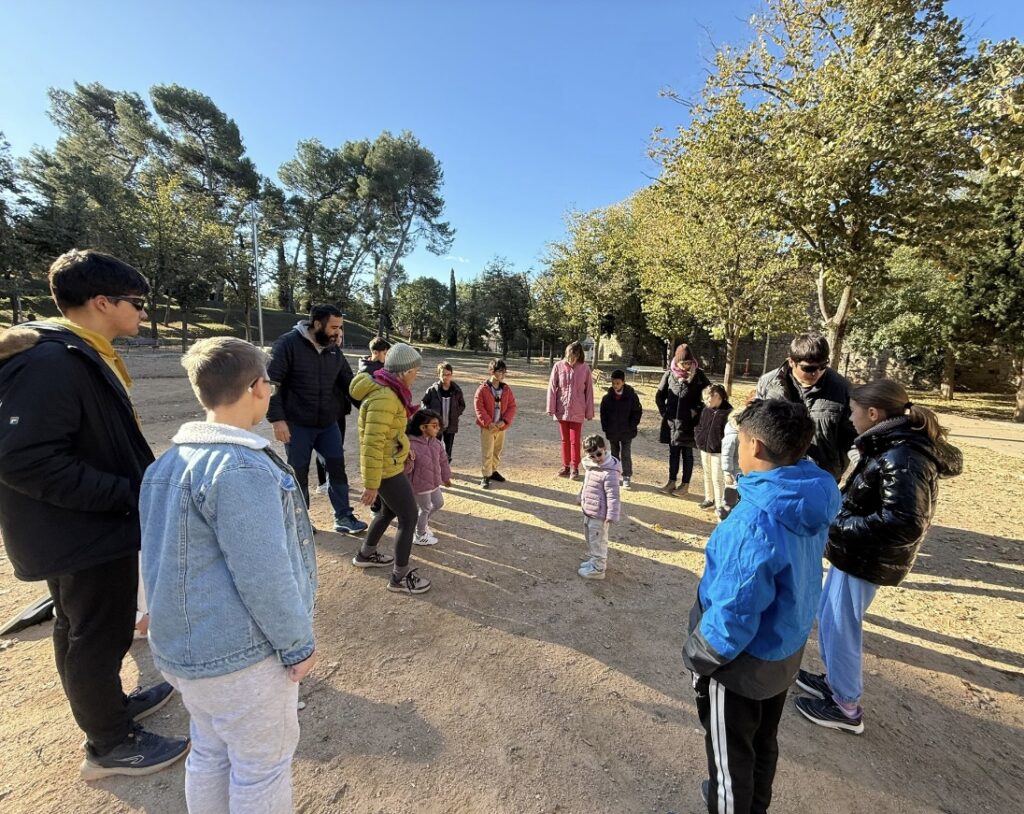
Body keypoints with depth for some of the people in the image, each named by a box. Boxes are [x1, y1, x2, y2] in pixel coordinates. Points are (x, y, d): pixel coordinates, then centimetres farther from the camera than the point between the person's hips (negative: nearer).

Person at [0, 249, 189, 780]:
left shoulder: (81, 355, 7)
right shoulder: (49, 361, -24)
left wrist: (141, 481, 9)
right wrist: (129, 493, -24)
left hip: (88, 529, 10)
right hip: (85, 534, -10)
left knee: (80, 631, 25)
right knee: (100, 636, 8)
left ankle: (106, 705, 45)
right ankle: (111, 744, 28)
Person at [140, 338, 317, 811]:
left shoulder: (171, 459, 2)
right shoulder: (243, 468, -27)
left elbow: (168, 557, 11)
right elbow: (264, 576, -27)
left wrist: (181, 630, 21)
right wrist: (297, 644, -13)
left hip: (185, 645, 8)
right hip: (241, 654, -8)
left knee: (210, 752, 26)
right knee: (262, 764, 14)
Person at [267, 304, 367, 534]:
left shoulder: (334, 349, 3)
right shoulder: (288, 344, -13)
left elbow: (348, 382, 10)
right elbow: (271, 383, -14)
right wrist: (277, 419, -20)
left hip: (329, 424, 5)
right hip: (297, 425, -4)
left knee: (337, 468, 6)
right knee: (299, 474, 10)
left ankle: (343, 517, 18)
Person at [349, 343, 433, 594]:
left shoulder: (388, 391, 7)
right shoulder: (384, 398, -26)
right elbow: (372, 445, -27)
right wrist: (371, 484, -25)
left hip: (390, 464, 10)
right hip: (387, 469, -10)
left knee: (389, 510, 26)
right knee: (409, 518, 1)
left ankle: (366, 555, 45)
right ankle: (400, 577, 16)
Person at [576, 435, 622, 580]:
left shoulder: (609, 472, -27)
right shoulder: (590, 465, 2)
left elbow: (613, 496, -25)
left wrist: (612, 515, -24)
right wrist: (581, 497, 27)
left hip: (599, 514, -9)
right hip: (588, 510, 9)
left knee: (597, 541, 6)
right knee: (589, 537, 24)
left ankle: (597, 569, 22)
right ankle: (593, 560, 43)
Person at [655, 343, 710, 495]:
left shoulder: (698, 375, -6)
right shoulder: (669, 374, -1)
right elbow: (659, 396, 9)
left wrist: (697, 412, -5)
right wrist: (664, 412, 1)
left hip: (689, 422, -2)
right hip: (671, 420, 2)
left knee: (687, 453, 7)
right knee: (673, 452, 12)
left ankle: (685, 484, 18)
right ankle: (671, 481, 23)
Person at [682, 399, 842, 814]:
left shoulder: (755, 521, -36)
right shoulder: (813, 500, -11)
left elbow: (733, 614, -29)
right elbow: (797, 574, 3)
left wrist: (696, 655, -13)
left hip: (744, 660, -8)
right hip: (786, 649, 8)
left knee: (731, 753, 19)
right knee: (763, 740, 31)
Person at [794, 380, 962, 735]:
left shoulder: (903, 458, -25)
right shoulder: (895, 447, 5)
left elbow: (904, 524, -28)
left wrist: (837, 525, -22)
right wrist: (839, 512, 2)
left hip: (865, 560, -9)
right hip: (856, 554, 9)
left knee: (840, 627, 8)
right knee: (828, 617, 23)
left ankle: (846, 707, 27)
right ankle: (834, 680, 42)